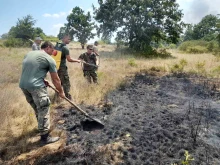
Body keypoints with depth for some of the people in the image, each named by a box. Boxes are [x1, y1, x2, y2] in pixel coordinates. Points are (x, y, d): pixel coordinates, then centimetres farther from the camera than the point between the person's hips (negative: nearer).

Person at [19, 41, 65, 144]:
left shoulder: (29, 54, 19)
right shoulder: (49, 59, -2)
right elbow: (55, 79, 1)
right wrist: (61, 92, 13)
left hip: (23, 84, 8)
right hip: (36, 86, -8)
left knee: (37, 108, 24)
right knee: (44, 110, 2)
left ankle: (42, 126, 43)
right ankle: (45, 137, 9)